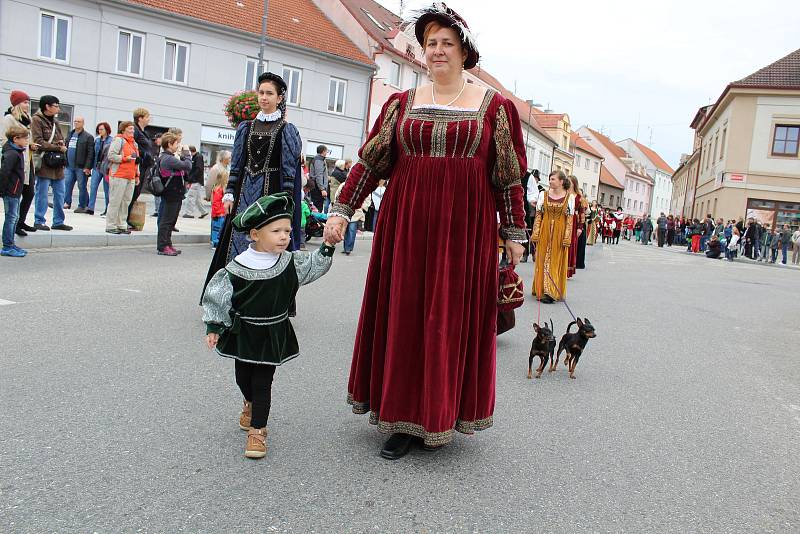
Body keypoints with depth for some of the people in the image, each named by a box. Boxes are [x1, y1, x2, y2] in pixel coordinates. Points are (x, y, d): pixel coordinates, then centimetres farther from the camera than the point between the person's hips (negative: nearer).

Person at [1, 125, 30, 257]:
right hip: (11, 191, -10)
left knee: (15, 217, 16)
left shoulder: (18, 152, 12)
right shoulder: (12, 154, -18)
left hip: (15, 191, 10)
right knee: (11, 217, -4)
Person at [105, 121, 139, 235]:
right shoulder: (118, 140, -5)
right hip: (119, 176, -8)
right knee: (115, 201, -4)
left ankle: (121, 225, 15)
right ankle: (110, 226, 1)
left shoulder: (134, 143, 21)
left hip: (131, 177, 8)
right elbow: (111, 155, -13)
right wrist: (125, 158, -18)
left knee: (126, 202, 8)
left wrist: (137, 175, 22)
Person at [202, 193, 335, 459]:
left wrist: (327, 245, -21)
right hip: (242, 332, 0)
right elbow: (216, 295, -8)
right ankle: (250, 405, 51)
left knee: (262, 382, 2)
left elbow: (316, 265, -4)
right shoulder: (238, 268, -17)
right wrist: (213, 327, -5)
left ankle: (257, 430, 11)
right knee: (243, 377, 20)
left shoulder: (290, 262, -9)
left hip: (273, 334, 0)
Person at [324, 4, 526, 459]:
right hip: (406, 225, 2)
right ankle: (404, 418, 15)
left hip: (465, 230, -2)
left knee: (453, 317, 1)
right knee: (402, 315, 4)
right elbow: (370, 162, 8)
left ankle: (441, 416, 15)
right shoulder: (402, 104, 10)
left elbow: (509, 176, 4)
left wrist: (515, 232, 2)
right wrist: (342, 210, 1)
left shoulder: (494, 106, 5)